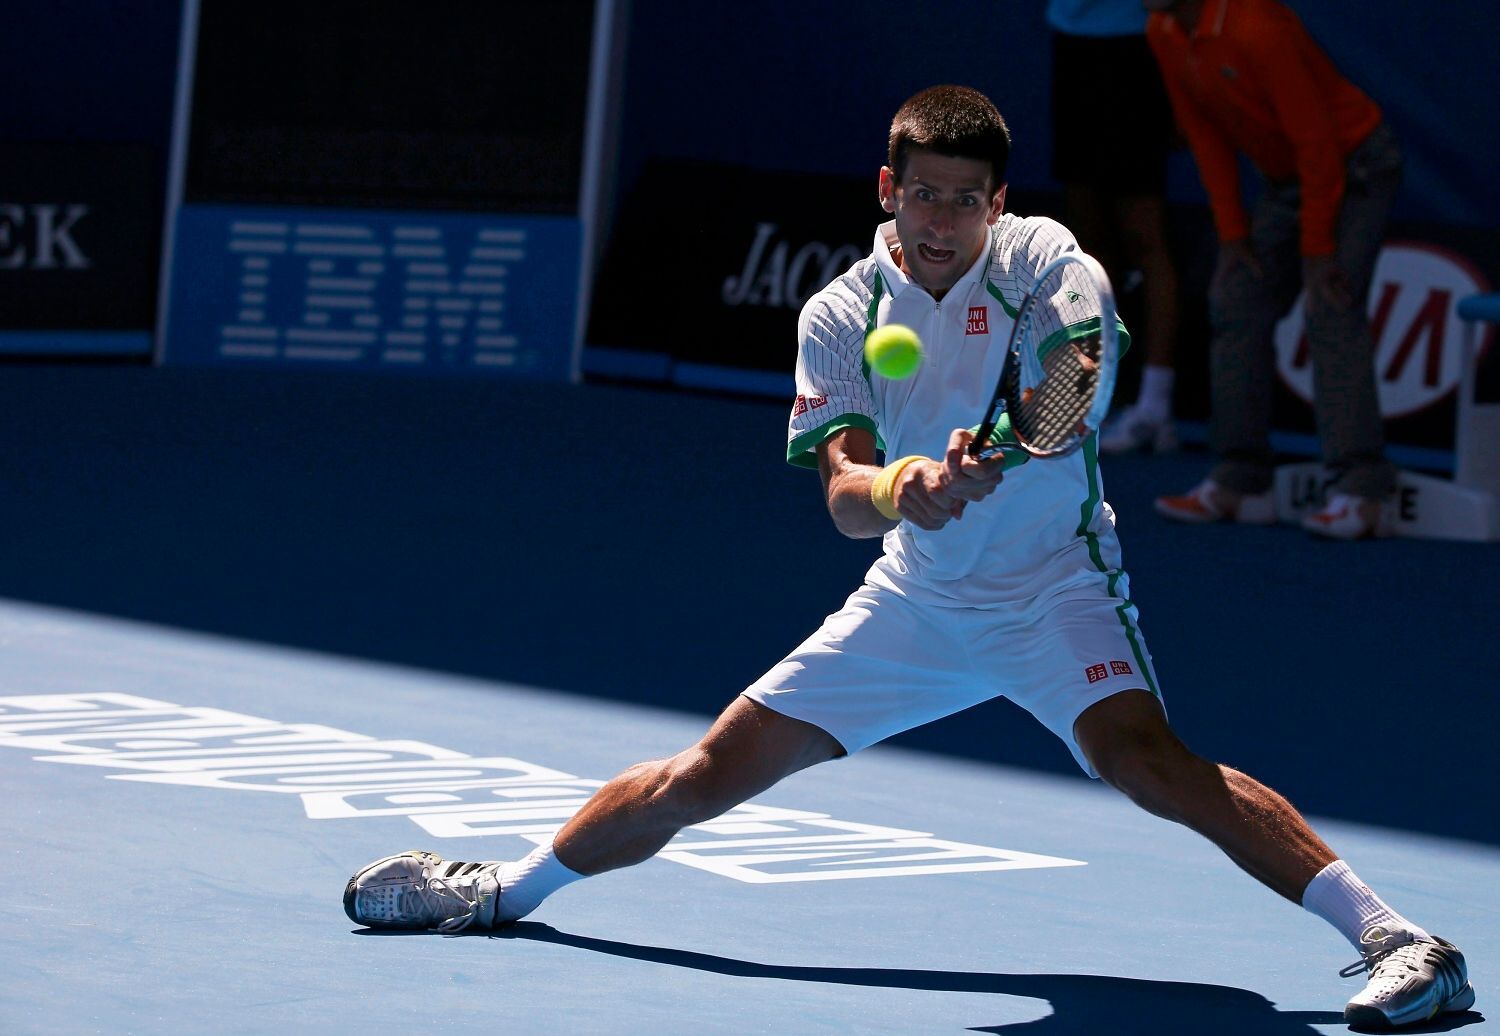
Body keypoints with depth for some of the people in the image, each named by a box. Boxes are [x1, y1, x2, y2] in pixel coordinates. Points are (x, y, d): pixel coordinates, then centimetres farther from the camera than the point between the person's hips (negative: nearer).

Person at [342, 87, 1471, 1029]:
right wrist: (898, 489, -40)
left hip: (1053, 585, -3)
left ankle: (1389, 932, -31)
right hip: (916, 599, 3)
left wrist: (984, 453, -51)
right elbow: (845, 496, -16)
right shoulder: (840, 317, -5)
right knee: (718, 766, 5)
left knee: (1138, 753, -30)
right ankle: (509, 889, 26)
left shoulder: (1035, 255, -11)